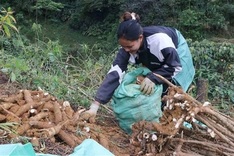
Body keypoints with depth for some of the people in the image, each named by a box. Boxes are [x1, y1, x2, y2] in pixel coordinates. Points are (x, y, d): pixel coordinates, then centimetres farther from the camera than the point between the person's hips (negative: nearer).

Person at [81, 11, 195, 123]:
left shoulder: (159, 39, -44)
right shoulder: (127, 47, -31)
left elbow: (175, 66, -32)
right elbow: (114, 75, -33)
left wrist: (152, 78, -46)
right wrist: (94, 107, -38)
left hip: (177, 49, -4)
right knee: (148, 89, -8)